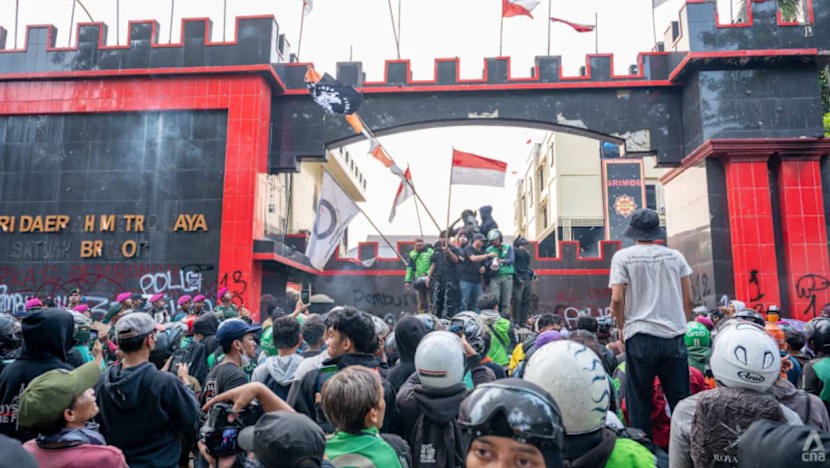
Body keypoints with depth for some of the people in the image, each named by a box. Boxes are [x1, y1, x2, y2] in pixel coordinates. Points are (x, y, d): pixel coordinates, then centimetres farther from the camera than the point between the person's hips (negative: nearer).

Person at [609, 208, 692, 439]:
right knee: (681, 400, 11)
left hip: (640, 336, -3)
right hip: (674, 336, 3)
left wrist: (623, 327, 6)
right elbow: (688, 300, 7)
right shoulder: (675, 256, 8)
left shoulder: (623, 257, -2)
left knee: (639, 402, 7)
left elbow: (617, 300, -9)